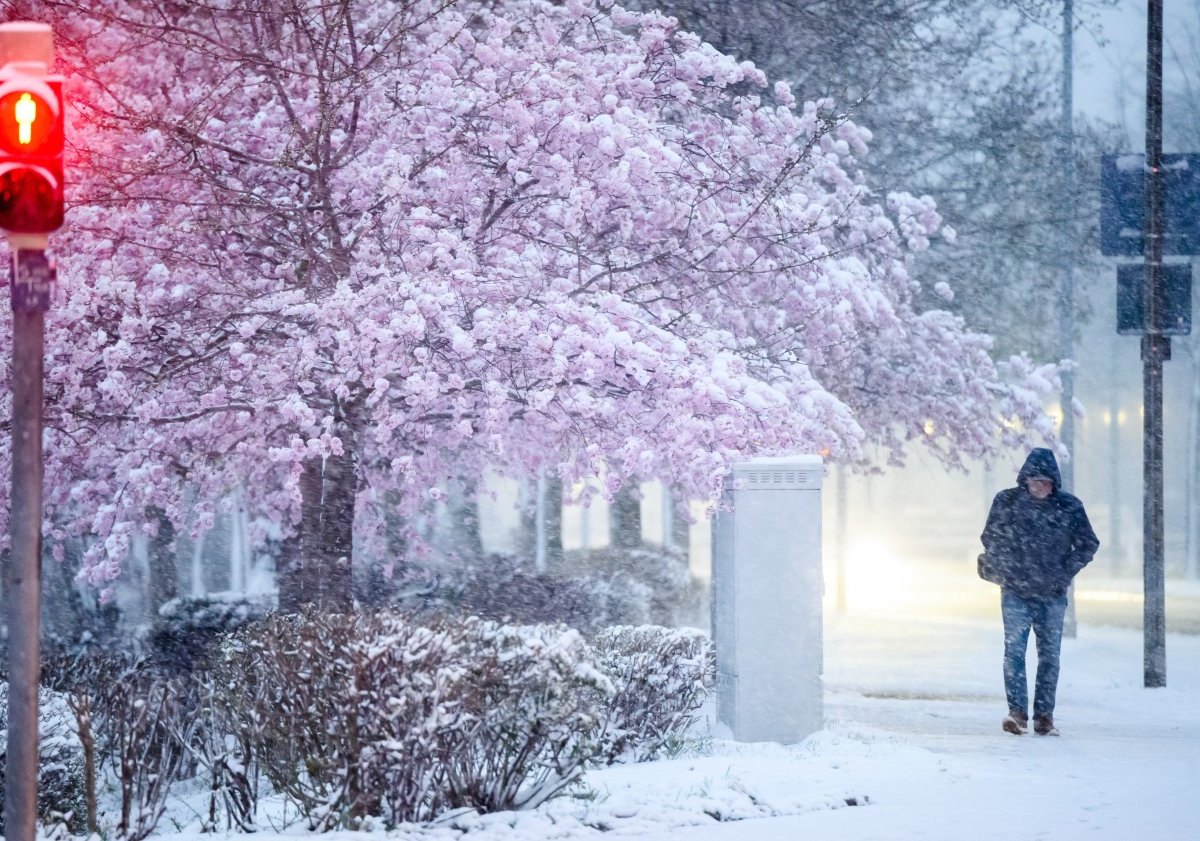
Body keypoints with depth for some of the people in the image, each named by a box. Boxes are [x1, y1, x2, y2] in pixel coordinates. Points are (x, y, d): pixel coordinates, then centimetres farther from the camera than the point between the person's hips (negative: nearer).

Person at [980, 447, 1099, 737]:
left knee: (1050, 654, 3)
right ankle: (1017, 712, -6)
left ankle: (1044, 715, 8)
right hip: (1015, 593, -1)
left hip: (1052, 595, 1)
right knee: (1014, 651, -8)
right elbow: (990, 539, 8)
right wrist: (1006, 570, -1)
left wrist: (1064, 574, 0)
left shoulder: (1070, 507, -2)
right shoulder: (1006, 502, -2)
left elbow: (1088, 544, 8)